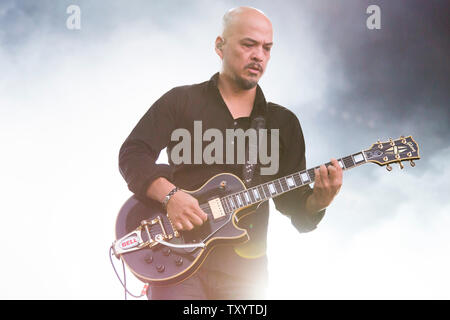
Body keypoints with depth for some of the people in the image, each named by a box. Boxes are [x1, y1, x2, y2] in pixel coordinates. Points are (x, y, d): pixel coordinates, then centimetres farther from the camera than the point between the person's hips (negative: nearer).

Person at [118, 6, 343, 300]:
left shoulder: (284, 122, 13)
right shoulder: (180, 101, 6)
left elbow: (295, 206, 10)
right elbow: (132, 154, -3)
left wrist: (318, 201, -13)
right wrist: (170, 194, -20)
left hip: (243, 270, 3)